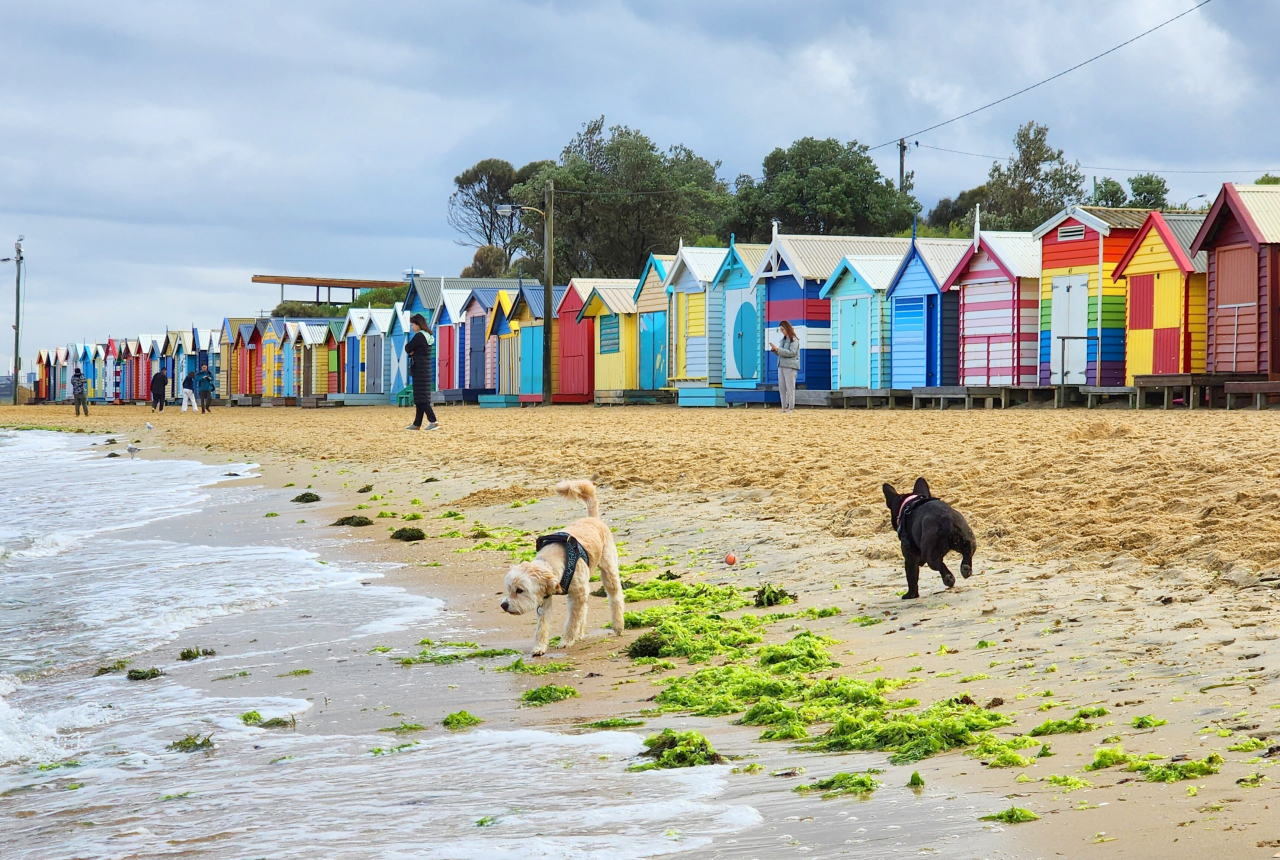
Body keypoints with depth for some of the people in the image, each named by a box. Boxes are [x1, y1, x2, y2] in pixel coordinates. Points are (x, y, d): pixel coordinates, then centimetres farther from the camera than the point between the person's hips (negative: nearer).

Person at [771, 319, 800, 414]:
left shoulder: (794, 340, -5)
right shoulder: (783, 339, 19)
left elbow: (792, 352, -16)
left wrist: (778, 349, -18)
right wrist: (774, 350, 3)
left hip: (790, 366, -8)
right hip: (781, 366, 8)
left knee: (790, 388, -7)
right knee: (781, 388, 5)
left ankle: (791, 408, -5)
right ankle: (784, 407, 8)